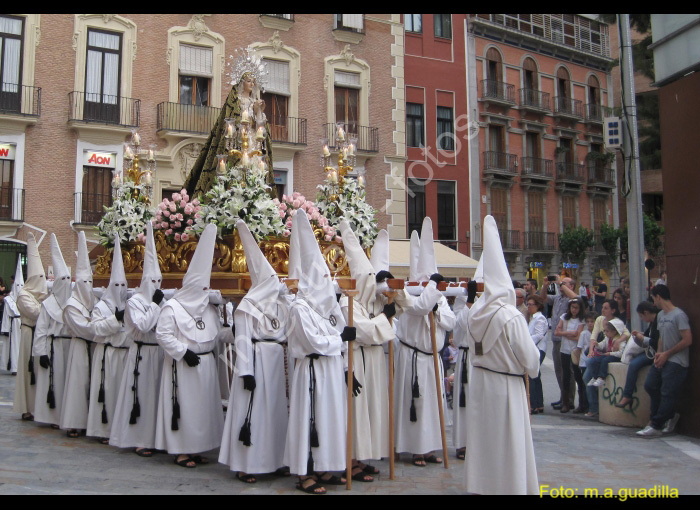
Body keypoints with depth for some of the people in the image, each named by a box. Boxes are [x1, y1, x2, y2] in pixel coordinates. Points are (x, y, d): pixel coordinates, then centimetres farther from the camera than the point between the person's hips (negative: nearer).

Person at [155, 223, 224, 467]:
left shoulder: (208, 308, 14)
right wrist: (184, 352, -17)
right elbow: (163, 335, -13)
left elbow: (217, 332, 20)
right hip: (182, 366, -7)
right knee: (183, 407, 0)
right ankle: (180, 450, 12)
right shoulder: (172, 308, -8)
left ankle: (196, 448, 22)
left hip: (206, 364, 7)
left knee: (204, 406, 10)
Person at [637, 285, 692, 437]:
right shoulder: (660, 315, 13)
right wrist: (659, 352, 3)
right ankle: (671, 415, 20)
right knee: (650, 385, 4)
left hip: (676, 362, -9)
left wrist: (667, 354, -14)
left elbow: (687, 340, -17)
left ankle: (656, 426, -1)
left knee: (667, 394, -6)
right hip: (663, 360, 9)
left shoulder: (679, 315, -14)